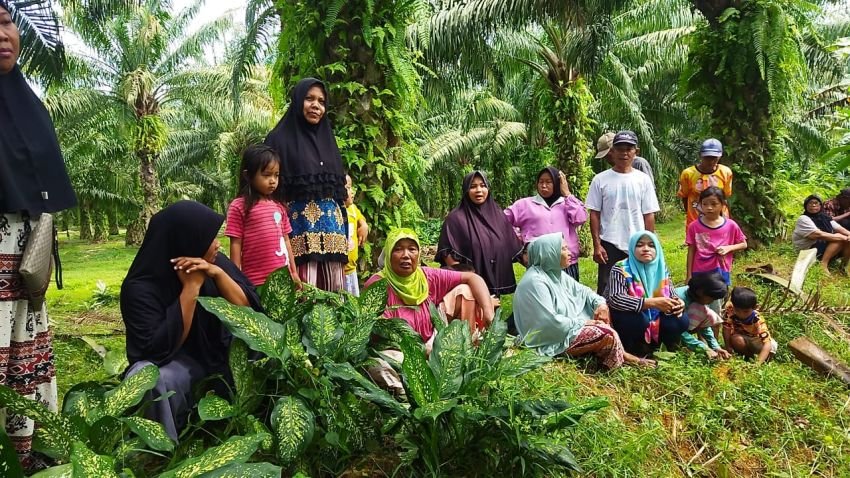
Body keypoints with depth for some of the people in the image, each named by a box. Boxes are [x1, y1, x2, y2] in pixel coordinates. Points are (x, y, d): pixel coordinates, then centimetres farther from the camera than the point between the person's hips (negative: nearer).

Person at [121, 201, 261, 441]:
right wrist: (191, 288, -27)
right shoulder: (140, 288, -17)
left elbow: (250, 308, -6)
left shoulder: (217, 262, -3)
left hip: (223, 353, 5)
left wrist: (219, 274, -21)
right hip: (177, 363, -4)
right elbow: (160, 348, -26)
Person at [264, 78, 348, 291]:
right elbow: (270, 189, -3)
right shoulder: (280, 139, 2)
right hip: (301, 228, -5)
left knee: (334, 292, 3)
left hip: (332, 231, 6)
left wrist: (344, 238, 16)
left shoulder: (327, 140, 19)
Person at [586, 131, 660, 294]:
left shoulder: (643, 180, 4)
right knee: (607, 290, 3)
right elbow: (594, 214, 0)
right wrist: (597, 245, -5)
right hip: (610, 245, -1)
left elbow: (649, 215, 5)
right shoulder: (600, 179, 0)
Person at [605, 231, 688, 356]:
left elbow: (670, 293, 6)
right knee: (638, 320, -36)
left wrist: (677, 302, -21)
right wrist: (652, 302, -40)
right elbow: (615, 299, -34)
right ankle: (630, 348, -5)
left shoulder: (661, 267, -1)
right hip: (624, 318, -6)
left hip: (654, 317, 6)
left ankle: (649, 343, 12)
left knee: (681, 321, -13)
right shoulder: (621, 269, -20)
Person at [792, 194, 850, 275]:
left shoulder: (825, 217, 12)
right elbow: (819, 235, -24)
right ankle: (823, 265, -26)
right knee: (839, 239, -23)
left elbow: (839, 229, 2)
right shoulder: (803, 219, -13)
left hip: (828, 248, 7)